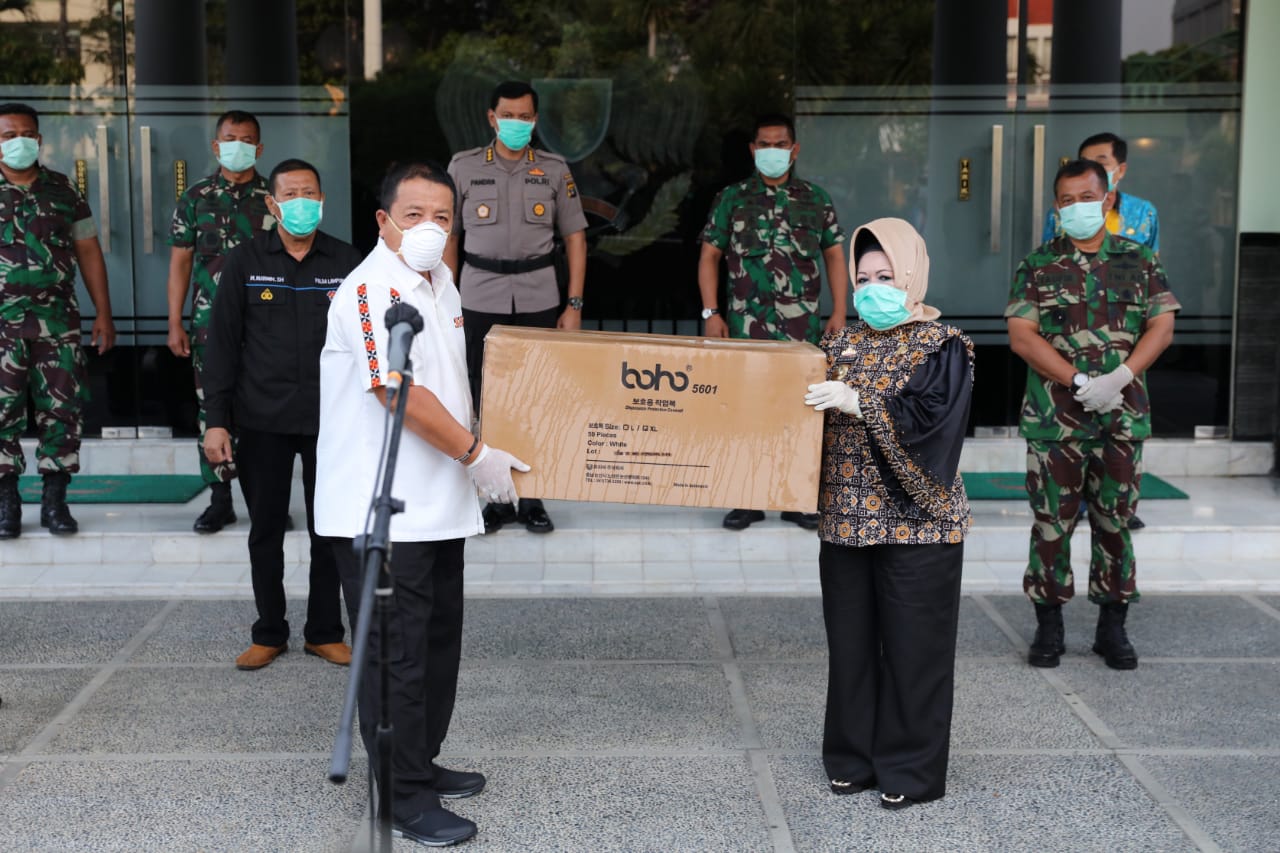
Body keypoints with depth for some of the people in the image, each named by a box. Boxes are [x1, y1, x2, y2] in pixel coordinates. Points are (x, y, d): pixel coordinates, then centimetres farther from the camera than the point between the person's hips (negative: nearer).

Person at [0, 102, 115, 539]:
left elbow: (89, 252, 11)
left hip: (58, 318, 2)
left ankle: (54, 501, 10)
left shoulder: (64, 190, 9)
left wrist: (103, 314, 6)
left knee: (63, 408, 0)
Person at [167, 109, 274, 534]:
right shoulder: (195, 199, 8)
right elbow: (180, 262, 9)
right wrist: (175, 324, 3)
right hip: (211, 324, 1)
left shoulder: (275, 198, 6)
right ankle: (220, 500, 11)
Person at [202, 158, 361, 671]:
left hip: (330, 421, 0)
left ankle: (325, 632, 21)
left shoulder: (346, 263, 1)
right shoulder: (244, 263, 0)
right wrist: (216, 421, -7)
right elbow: (221, 345, -1)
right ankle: (269, 634, 22)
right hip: (262, 422, 0)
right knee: (265, 531, 9)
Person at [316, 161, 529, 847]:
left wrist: (479, 450, 20)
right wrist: (476, 455, -15)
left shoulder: (439, 281, 13)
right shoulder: (369, 289, -16)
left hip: (439, 505, 9)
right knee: (396, 654, -2)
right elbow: (399, 391, -22)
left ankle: (422, 762, 32)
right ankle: (404, 798, 8)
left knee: (439, 641, 18)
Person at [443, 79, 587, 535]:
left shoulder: (555, 169, 4)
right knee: (487, 400, 3)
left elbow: (575, 237, 6)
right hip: (480, 301, 0)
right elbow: (448, 237, 6)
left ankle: (532, 498, 14)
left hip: (538, 301, 0)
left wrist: (574, 304, -1)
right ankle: (496, 499, 14)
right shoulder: (463, 166, 3)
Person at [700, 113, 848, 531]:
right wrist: (711, 312, -3)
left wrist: (838, 313, 3)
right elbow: (710, 256, 7)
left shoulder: (816, 199, 10)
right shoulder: (731, 198, 7)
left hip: (803, 324, 1)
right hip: (746, 323, -1)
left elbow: (834, 256, 12)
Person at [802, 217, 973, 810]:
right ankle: (854, 757, 23)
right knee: (851, 643, 10)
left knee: (912, 647, 1)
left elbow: (930, 417, -18)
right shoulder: (839, 344, 12)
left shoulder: (941, 345, -4)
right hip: (846, 517, 5)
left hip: (916, 522, -5)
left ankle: (911, 769, 13)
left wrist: (859, 404, -25)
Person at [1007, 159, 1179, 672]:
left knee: (1116, 523, 7)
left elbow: (1161, 326, 2)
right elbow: (1022, 337, -7)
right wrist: (1080, 383, -16)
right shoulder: (1037, 266, 1)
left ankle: (1113, 629, 18)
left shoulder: (1139, 261, 7)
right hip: (1054, 417, -1)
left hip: (1123, 418, 2)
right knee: (1051, 523, 3)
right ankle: (1048, 628, 13)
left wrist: (1119, 377, -14)